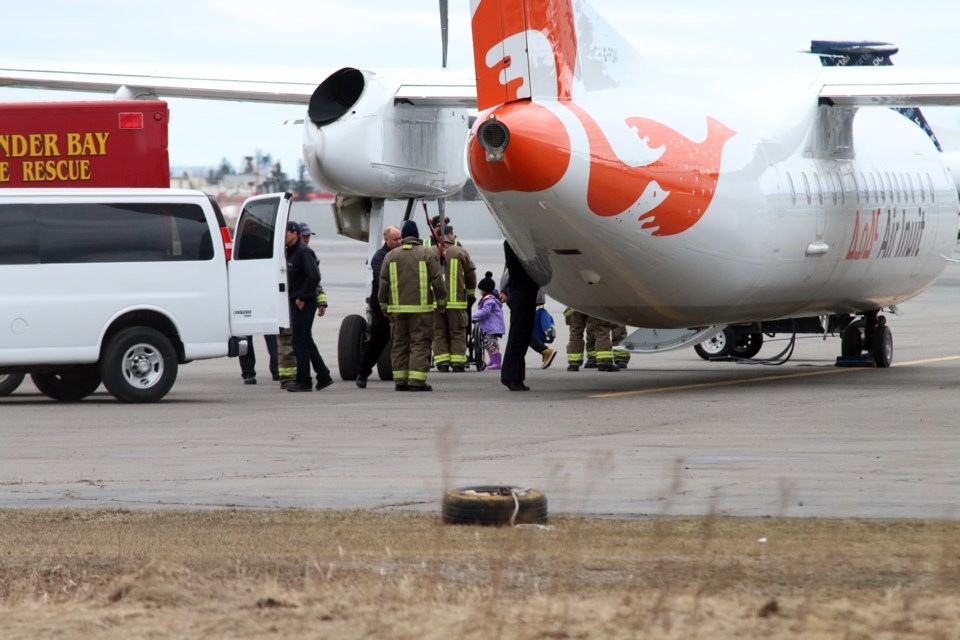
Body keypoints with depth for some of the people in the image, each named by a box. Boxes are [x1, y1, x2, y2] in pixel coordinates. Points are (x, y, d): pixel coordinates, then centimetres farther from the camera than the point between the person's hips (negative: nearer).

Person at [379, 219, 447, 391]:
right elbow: (437, 281, -3)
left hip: (397, 308, 3)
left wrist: (384, 305, 15)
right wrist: (441, 302, 7)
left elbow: (383, 283, 6)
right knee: (420, 344, -2)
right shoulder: (428, 254, -2)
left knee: (399, 344, 9)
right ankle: (417, 381, -9)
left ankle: (400, 381, 8)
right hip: (421, 307, -3)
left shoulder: (391, 256, 6)